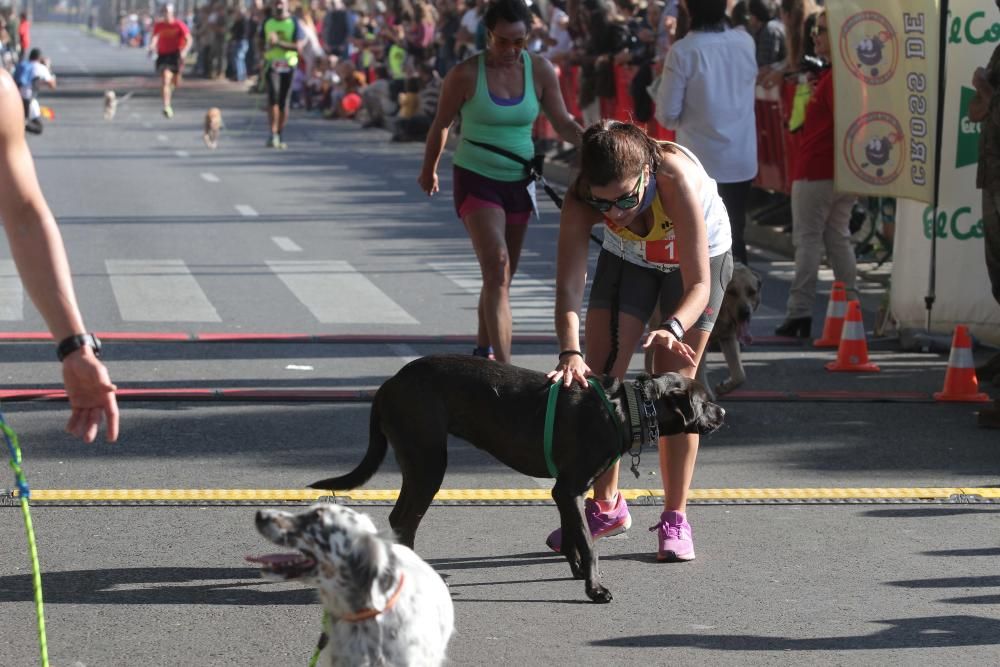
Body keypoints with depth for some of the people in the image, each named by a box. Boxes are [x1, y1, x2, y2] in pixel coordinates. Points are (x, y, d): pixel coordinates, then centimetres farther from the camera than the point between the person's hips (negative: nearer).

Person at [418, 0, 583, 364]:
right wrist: (429, 170, 15)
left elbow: (562, 122, 1)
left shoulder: (540, 70, -2)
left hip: (519, 181, 5)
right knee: (497, 266, -20)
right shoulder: (466, 74, -12)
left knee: (501, 276, 14)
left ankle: (482, 353, 34)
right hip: (476, 180, -5)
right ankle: (503, 370, -27)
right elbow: (441, 125, 2)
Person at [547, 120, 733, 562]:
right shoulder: (580, 200, -34)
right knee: (597, 376, -5)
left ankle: (675, 518, 1)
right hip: (628, 257, 3)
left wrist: (674, 329, -59)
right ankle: (605, 505, 10)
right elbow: (568, 286, -37)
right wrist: (570, 352, -54)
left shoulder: (677, 181, -42)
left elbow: (699, 283, -39)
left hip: (699, 256, -3)